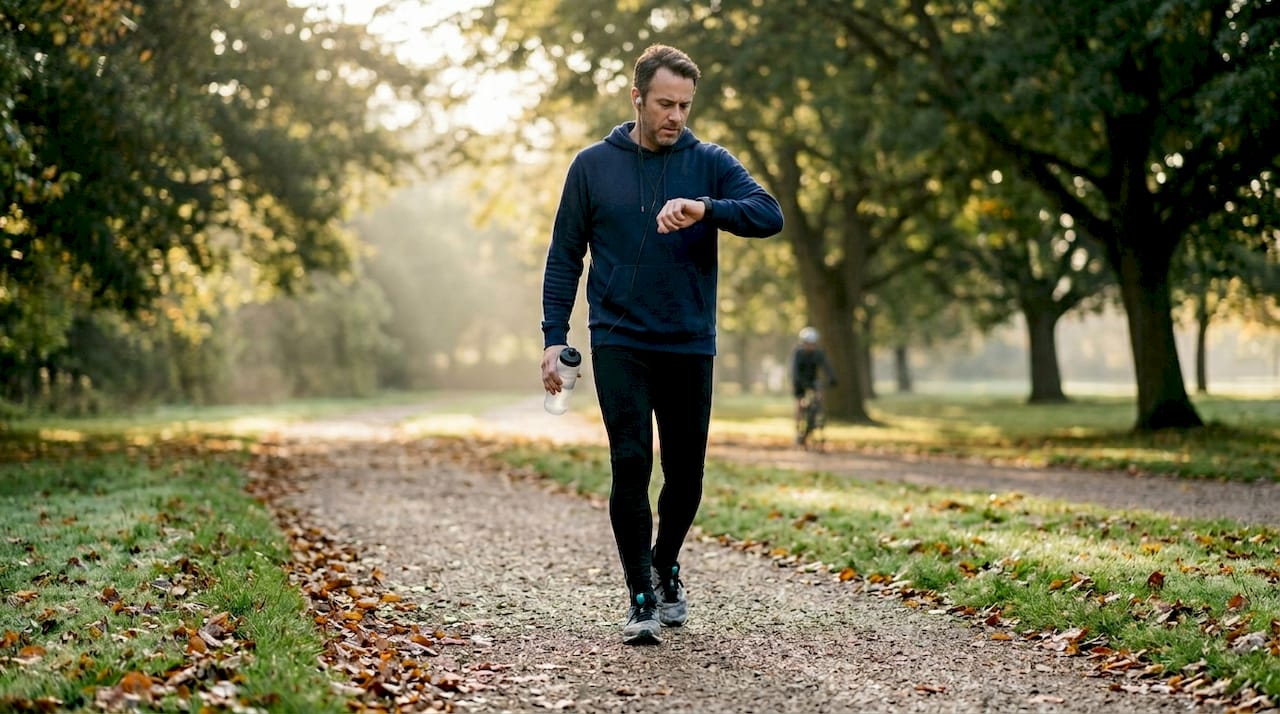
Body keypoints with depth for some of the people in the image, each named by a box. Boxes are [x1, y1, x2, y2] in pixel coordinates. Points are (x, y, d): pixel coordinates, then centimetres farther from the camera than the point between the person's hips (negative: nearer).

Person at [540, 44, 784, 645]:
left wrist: (706, 208, -29)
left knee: (685, 473, 8)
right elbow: (564, 257, 7)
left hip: (690, 346, 1)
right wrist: (554, 337, -2)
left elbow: (769, 214, -12)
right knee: (631, 466, -9)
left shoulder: (709, 163, 3)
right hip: (619, 344, -1)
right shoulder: (593, 166, 4)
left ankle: (666, 568, 33)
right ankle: (642, 597, 0)